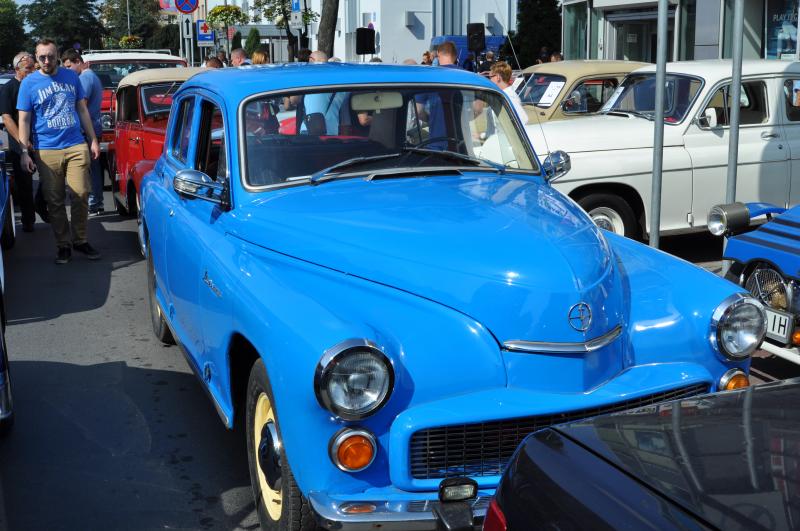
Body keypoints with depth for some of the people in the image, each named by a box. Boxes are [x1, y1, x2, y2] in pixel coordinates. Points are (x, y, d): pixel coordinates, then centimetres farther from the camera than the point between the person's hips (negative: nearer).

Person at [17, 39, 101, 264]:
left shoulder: (71, 76, 9)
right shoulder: (29, 83, 2)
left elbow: (82, 110, 14)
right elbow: (24, 120, 1)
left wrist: (93, 140, 10)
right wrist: (24, 152, -7)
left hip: (76, 146, 1)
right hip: (46, 151, -1)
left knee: (81, 195, -2)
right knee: (55, 201, 3)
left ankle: (80, 240, 13)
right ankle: (63, 244, 13)